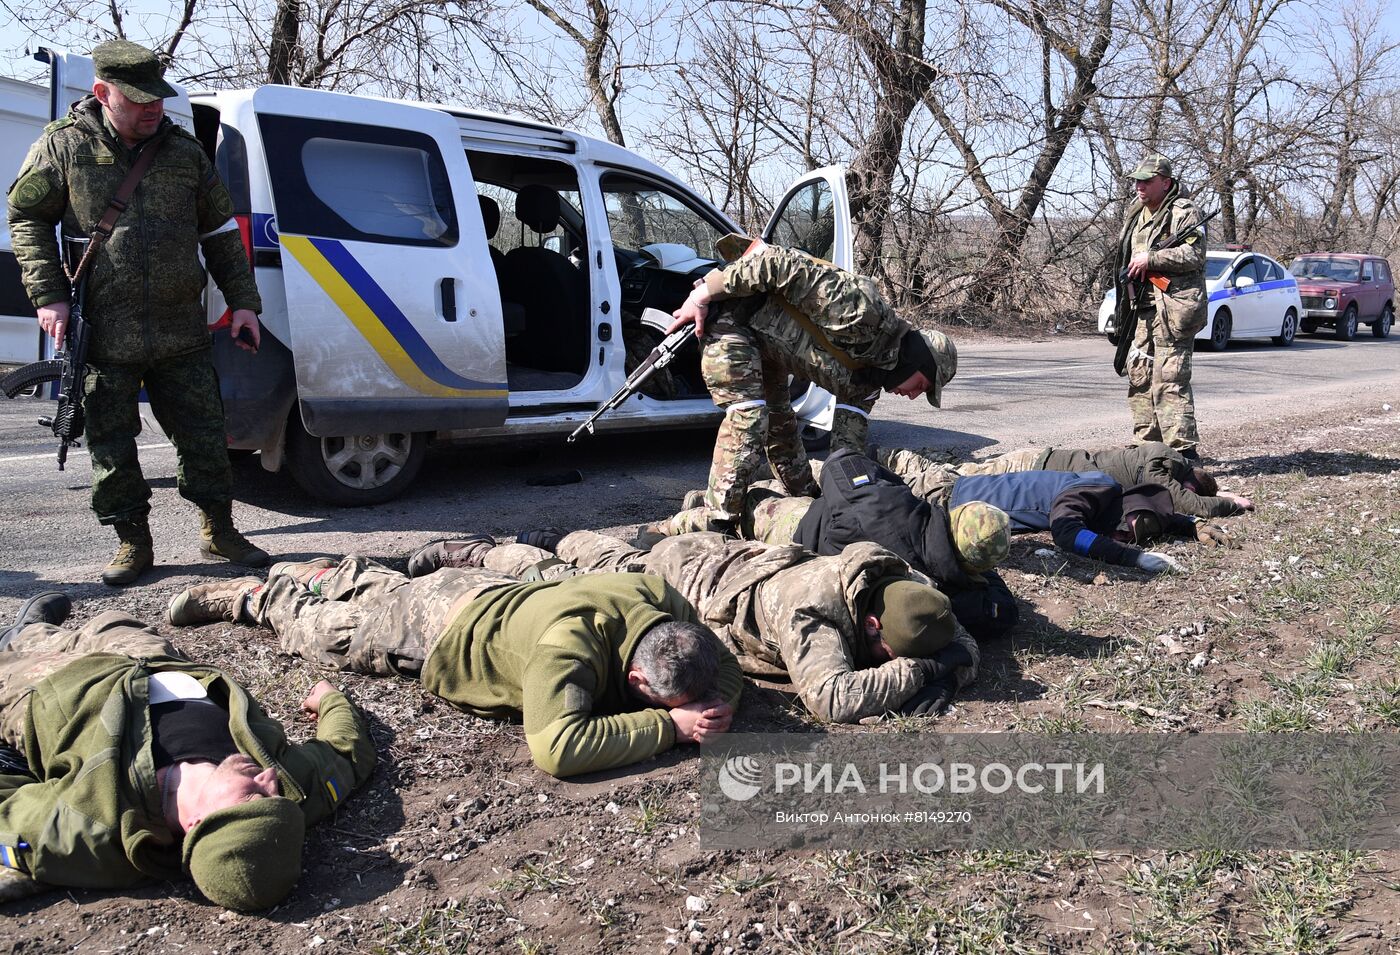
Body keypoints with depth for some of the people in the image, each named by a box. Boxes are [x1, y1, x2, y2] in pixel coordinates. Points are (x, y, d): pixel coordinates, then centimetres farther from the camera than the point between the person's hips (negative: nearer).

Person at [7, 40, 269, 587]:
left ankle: (218, 530, 23)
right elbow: (27, 219, 5)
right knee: (111, 447, 5)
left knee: (204, 437, 7)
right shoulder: (64, 146, 0)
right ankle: (133, 544, 20)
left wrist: (242, 301, 7)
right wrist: (48, 295, -5)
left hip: (182, 335, 2)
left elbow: (221, 230, 13)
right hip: (103, 337, -1)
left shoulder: (184, 151, 7)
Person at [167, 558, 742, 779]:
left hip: (491, 595, 6)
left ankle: (329, 573, 63)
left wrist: (717, 707, -38)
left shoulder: (662, 599, -30)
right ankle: (257, 595, 50)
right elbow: (557, 748, -60)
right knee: (312, 625, 25)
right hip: (432, 633, -6)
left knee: (377, 588, 37)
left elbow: (726, 671, -14)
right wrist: (669, 723, -51)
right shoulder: (567, 644, -49)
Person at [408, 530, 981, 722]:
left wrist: (947, 673, -34)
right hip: (678, 579, -6)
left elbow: (962, 644, -12)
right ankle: (473, 552, 39)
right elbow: (831, 699, -55)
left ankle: (557, 539, 60)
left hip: (720, 556, 7)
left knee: (615, 558, 35)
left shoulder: (908, 586, -22)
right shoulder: (810, 611, -43)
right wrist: (916, 672, -45)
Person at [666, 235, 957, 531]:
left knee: (781, 421, 18)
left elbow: (848, 444, 7)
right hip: (732, 315, -9)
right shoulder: (863, 309, -27)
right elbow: (781, 263, -30)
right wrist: (702, 295, -27)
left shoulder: (867, 376, 3)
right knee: (749, 415, -17)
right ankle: (719, 523, -12)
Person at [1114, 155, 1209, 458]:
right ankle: (1146, 444, 21)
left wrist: (1151, 258, -18)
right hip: (1143, 309, 9)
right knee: (1139, 377, 11)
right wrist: (1131, 270, 9)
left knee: (1169, 382, -13)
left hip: (1173, 308, -9)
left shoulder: (1184, 212, -7)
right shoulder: (1137, 214, 19)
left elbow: (1194, 255, -17)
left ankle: (1184, 452, -11)